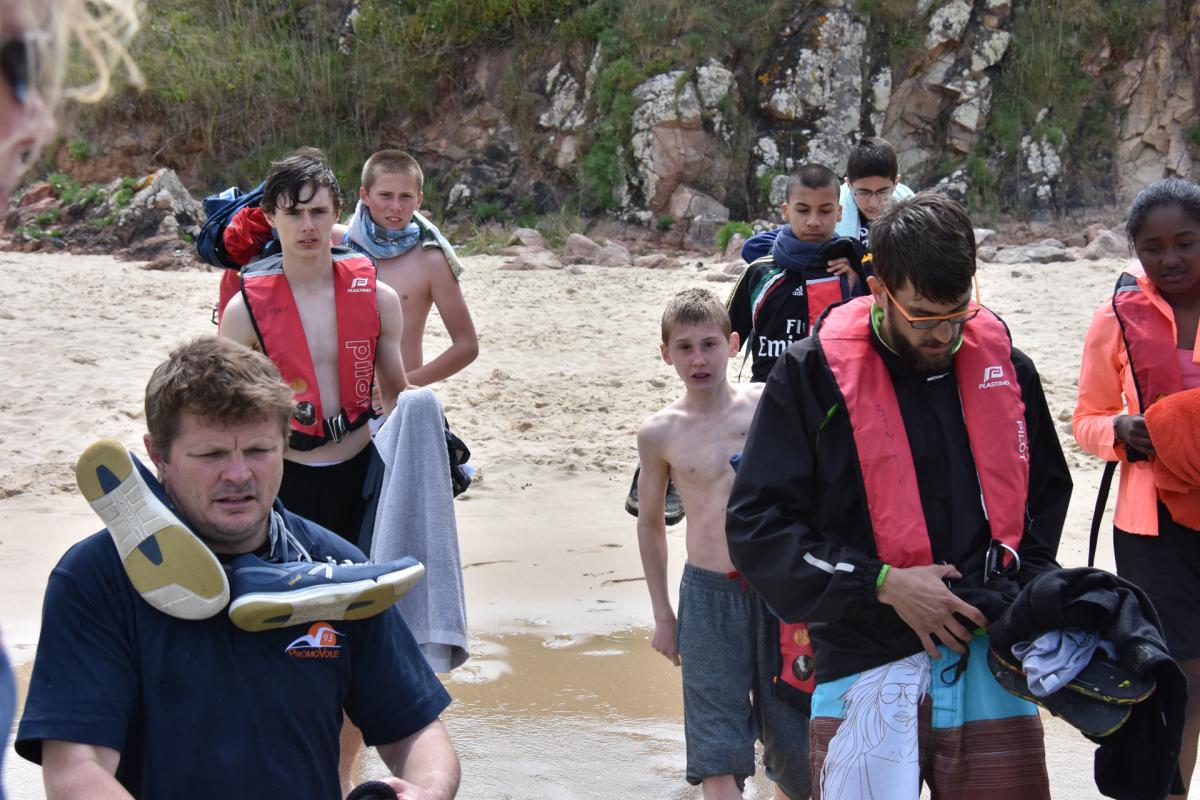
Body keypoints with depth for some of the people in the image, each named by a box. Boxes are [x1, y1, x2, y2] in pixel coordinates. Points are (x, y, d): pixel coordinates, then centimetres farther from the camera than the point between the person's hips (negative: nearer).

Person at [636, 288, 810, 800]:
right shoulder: (660, 432, 2)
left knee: (794, 742, 8)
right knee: (718, 756, -3)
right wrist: (662, 613, 14)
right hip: (707, 592, 0)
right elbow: (650, 522, 14)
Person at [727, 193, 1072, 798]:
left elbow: (1046, 493, 25)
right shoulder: (811, 374, -3)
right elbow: (755, 525, -5)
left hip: (988, 665, 3)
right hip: (864, 664, -3)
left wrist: (1022, 586, 8)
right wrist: (883, 585, -12)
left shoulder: (1006, 368, 8)